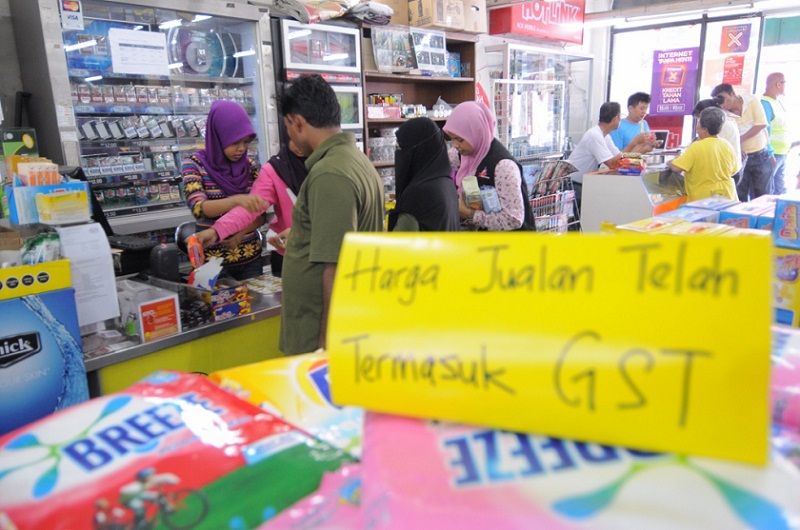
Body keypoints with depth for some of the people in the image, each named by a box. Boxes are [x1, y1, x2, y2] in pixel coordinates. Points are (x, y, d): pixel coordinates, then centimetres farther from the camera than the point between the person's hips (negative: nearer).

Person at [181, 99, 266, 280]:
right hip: (213, 260, -3)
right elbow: (198, 208, -21)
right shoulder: (194, 164, -7)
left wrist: (239, 234, -17)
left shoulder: (250, 165, 2)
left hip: (250, 257, 3)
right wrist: (236, 200, -38)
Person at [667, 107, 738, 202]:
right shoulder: (727, 145, 1)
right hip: (727, 197, 6)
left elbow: (676, 168, -21)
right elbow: (732, 171, 12)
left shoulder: (696, 147, -19)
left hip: (703, 200, -6)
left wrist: (669, 162, 0)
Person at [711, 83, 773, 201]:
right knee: (739, 196, 2)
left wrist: (740, 139, -21)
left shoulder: (751, 101, -7)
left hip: (761, 156, 0)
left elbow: (761, 124, -12)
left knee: (762, 195, 6)